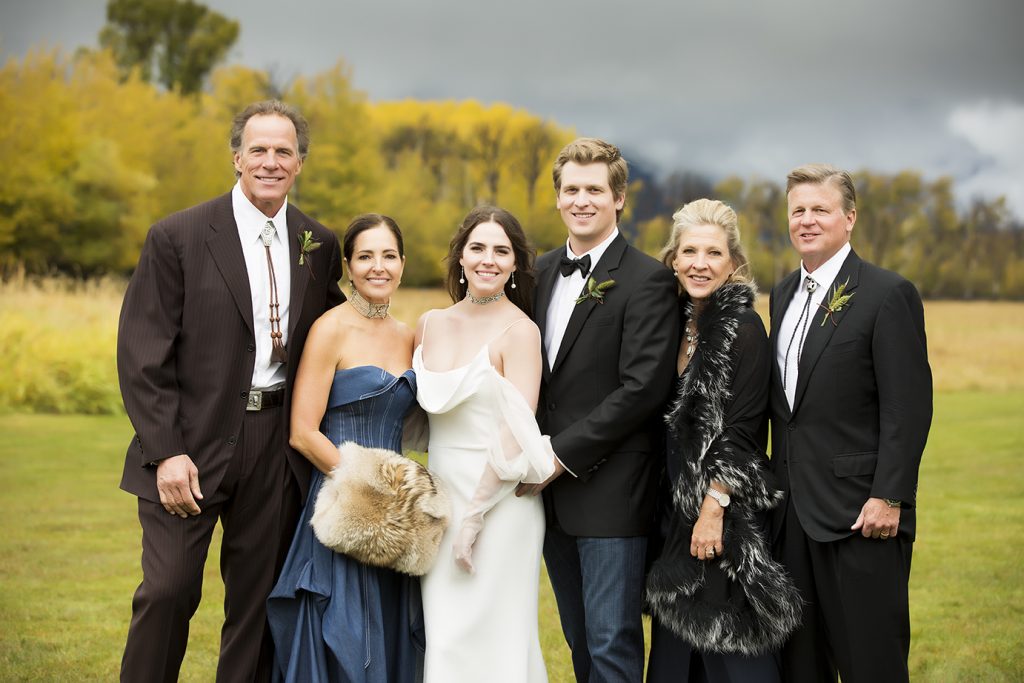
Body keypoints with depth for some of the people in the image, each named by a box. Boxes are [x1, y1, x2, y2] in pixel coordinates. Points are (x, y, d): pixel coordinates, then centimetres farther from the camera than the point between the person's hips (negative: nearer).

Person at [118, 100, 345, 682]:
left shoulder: (321, 246, 7)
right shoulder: (177, 237, -5)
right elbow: (142, 354, -7)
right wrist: (165, 453, -15)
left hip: (279, 450, 4)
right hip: (191, 443, -3)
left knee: (260, 600, 9)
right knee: (169, 590, -7)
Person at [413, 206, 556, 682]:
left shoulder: (519, 331, -11)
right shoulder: (431, 324, 7)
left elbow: (516, 434, -15)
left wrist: (474, 516, -16)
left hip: (498, 499, -6)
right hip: (439, 492, 6)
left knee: (488, 638, 1)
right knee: (442, 637, 10)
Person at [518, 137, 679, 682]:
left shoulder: (647, 280, -9)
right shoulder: (542, 272, 13)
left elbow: (643, 387, -17)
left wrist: (564, 454, -16)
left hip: (610, 490, -7)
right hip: (553, 488, 7)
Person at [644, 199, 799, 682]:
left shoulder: (743, 328, -12)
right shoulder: (675, 321, 10)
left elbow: (740, 431, -16)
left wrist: (713, 509, -19)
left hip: (727, 514, -8)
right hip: (674, 508, 8)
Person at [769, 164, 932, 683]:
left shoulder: (888, 294, -8)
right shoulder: (784, 293, 14)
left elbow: (908, 407, -13)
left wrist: (889, 498, -18)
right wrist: (776, 484, 13)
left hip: (859, 512, -7)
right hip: (793, 510, 7)